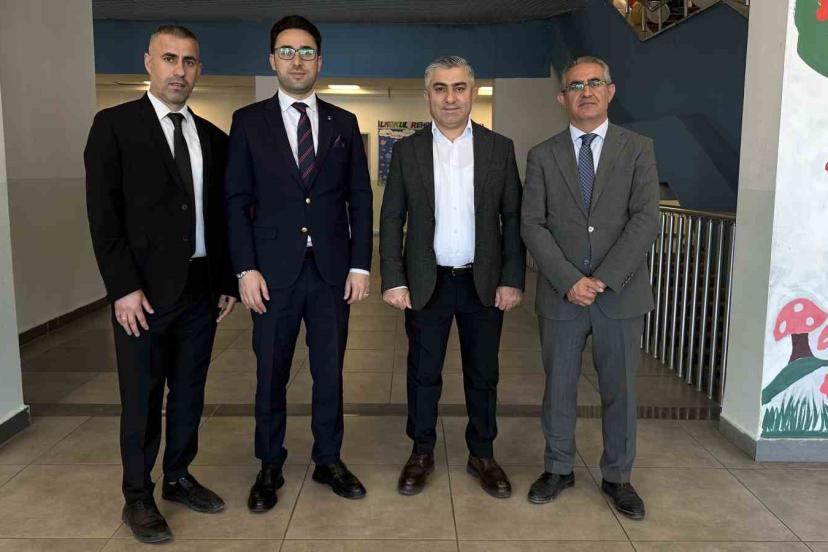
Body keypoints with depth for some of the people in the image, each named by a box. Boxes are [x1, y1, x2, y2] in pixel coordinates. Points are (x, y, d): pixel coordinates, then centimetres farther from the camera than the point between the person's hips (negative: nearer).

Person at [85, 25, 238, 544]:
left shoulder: (213, 137, 10)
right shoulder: (115, 125, -3)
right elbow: (103, 214, -8)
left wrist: (228, 281, 8)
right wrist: (124, 288, -14)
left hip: (201, 289, 4)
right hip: (144, 292, -4)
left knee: (190, 392, 14)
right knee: (142, 398, 6)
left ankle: (179, 477, 31)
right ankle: (138, 497, 23)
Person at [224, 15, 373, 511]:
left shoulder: (344, 124, 8)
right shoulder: (249, 121, 4)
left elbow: (360, 199, 7)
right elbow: (237, 201, 0)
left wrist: (361, 265, -1)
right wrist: (246, 269, -7)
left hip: (333, 270, 1)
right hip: (273, 270, -1)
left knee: (330, 371, 10)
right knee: (271, 374, 8)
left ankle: (329, 460, 27)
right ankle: (270, 467, 25)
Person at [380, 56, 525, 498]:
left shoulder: (499, 148, 2)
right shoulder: (407, 150, 1)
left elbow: (512, 218, 1)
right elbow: (391, 220, 1)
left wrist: (512, 279, -5)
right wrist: (393, 280, -6)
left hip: (485, 283, 1)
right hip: (426, 283, 0)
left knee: (483, 374, 11)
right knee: (423, 373, 10)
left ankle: (482, 454, 28)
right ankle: (421, 453, 28)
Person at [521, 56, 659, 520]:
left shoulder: (638, 149, 3)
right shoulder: (543, 156, 5)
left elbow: (646, 220, -6)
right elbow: (532, 225, -3)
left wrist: (604, 278, -15)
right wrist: (569, 280, -14)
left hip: (621, 293, 0)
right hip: (561, 294, 1)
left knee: (620, 390, 10)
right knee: (559, 387, 11)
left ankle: (618, 476, 28)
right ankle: (558, 469, 29)